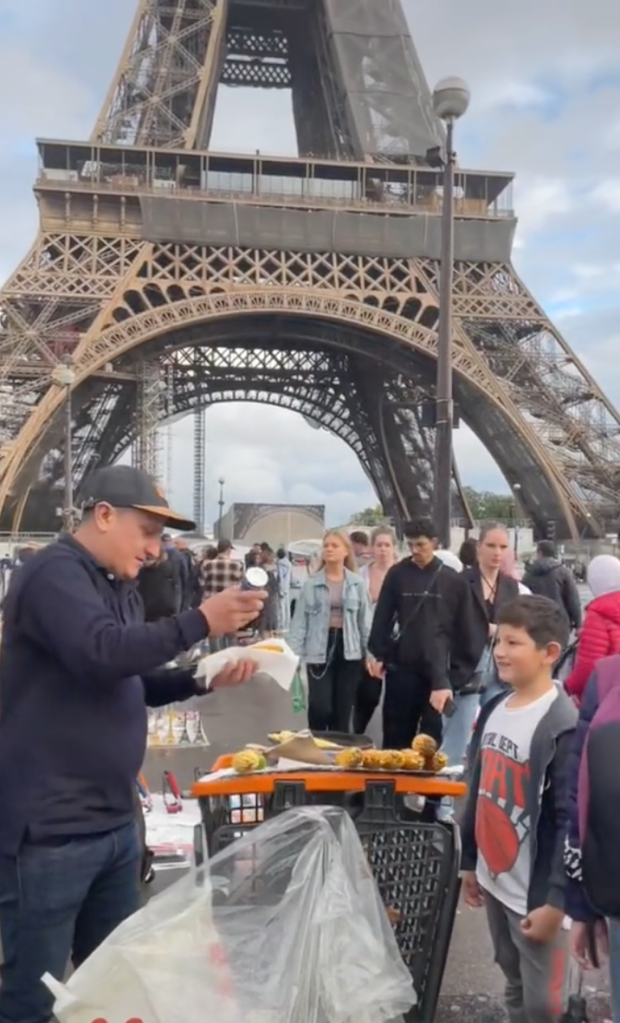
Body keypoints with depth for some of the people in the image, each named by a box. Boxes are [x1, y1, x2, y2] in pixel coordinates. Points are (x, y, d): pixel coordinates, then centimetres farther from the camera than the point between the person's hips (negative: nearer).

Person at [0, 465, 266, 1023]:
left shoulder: (119, 586, 13)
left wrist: (204, 678, 5)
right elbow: (102, 653, -32)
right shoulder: (54, 573, -15)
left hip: (114, 822, 9)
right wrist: (201, 621, -27)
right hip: (51, 829, -9)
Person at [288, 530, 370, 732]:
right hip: (320, 650, -1)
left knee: (343, 709, 8)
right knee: (320, 707, -6)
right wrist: (293, 654, -9)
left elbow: (365, 620, 6)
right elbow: (300, 621, -2)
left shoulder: (357, 583, 3)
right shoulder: (311, 584, -1)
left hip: (348, 650, 2)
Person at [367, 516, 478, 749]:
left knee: (433, 736, 7)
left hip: (441, 670, -1)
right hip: (402, 667, 1)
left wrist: (461, 671, -2)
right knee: (396, 734, 10)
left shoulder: (454, 581, -2)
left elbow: (464, 629, 1)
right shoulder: (397, 574, 2)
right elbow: (382, 617, 7)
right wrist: (378, 654, 2)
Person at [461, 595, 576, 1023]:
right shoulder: (494, 709, 3)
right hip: (495, 880, 7)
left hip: (537, 892, -7)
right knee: (516, 988, 22)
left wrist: (556, 900, -20)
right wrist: (470, 861, 15)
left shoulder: (563, 726, -20)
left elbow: (571, 821, -20)